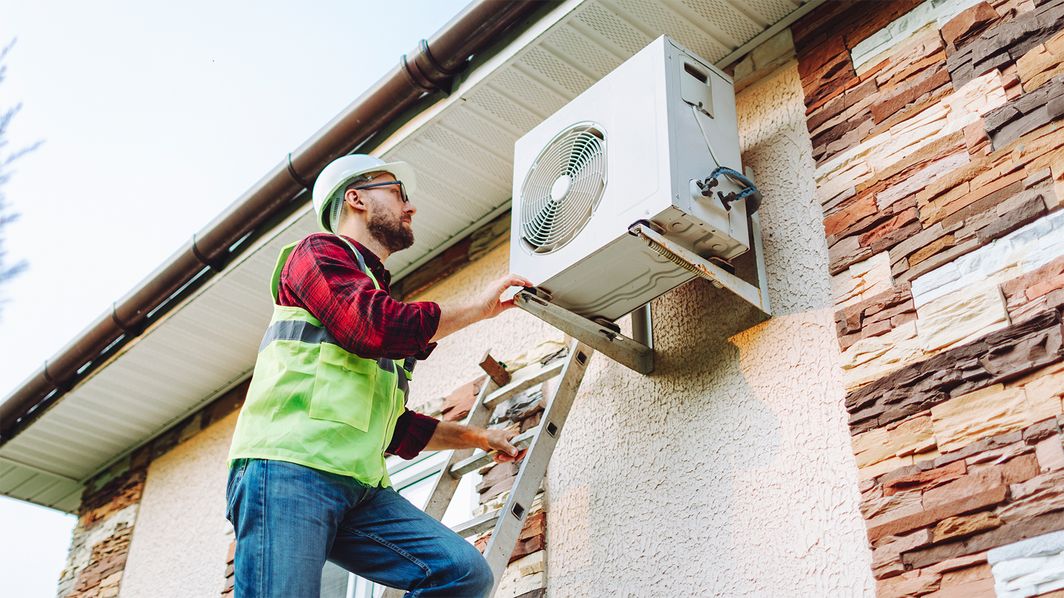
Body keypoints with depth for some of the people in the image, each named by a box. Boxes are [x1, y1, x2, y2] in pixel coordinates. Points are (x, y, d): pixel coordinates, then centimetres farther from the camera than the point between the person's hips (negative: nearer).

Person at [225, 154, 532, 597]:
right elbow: (376, 327, -14)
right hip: (288, 469, -7)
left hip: (361, 488, 8)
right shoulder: (320, 252, 8)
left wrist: (477, 438, 32)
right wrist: (478, 307, -1)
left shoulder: (382, 293, 32)